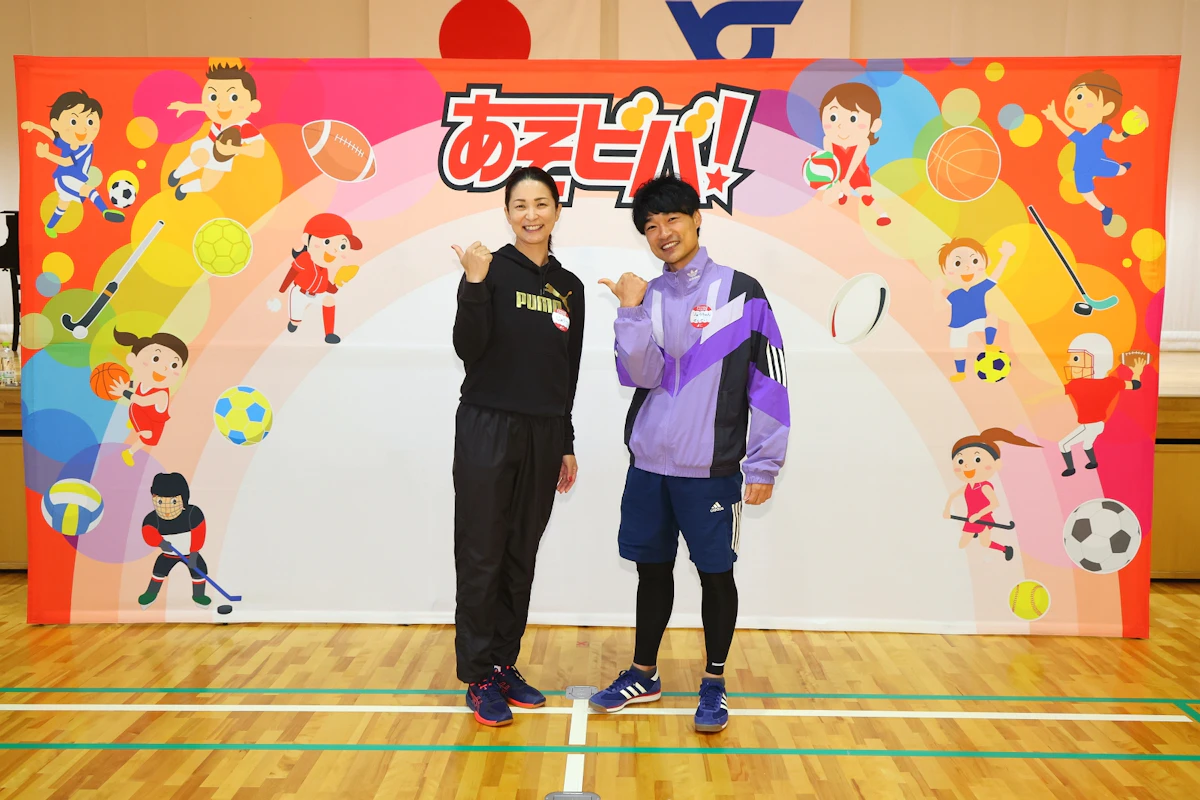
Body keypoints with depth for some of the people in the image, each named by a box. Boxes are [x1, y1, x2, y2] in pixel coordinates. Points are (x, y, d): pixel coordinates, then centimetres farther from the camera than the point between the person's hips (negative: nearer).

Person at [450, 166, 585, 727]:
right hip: (488, 429, -5)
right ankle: (478, 677, 11)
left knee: (521, 557, 11)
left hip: (543, 437, 5)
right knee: (481, 556, 0)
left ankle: (505, 666, 24)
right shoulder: (493, 269, -4)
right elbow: (469, 349, -14)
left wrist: (567, 444, 14)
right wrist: (475, 285, -27)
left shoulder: (569, 287, 11)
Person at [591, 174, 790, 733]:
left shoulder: (740, 291, -5)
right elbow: (641, 376, -4)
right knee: (652, 567, 14)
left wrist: (764, 464, -8)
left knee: (715, 572, 6)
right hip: (648, 463, 4)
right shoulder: (647, 296, 8)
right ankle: (643, 676, 30)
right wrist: (631, 310, -15)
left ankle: (714, 684, 23)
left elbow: (769, 382, -6)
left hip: (710, 468, -4)